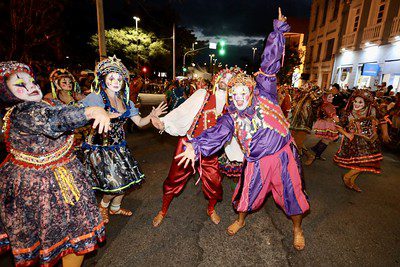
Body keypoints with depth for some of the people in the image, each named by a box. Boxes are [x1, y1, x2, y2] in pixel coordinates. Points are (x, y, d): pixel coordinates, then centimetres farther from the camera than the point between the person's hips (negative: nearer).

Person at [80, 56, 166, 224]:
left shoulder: (126, 101, 5)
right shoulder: (95, 98, -13)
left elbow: (139, 122, 6)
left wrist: (152, 116, -12)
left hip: (119, 147, 6)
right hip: (99, 148, -6)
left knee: (127, 179, 12)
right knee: (115, 183, -4)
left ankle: (115, 208, 41)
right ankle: (103, 206, 32)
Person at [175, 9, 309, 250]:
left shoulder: (264, 96, -6)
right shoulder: (232, 117, -5)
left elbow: (269, 66, -10)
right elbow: (216, 134, -16)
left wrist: (279, 30, -9)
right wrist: (196, 147, -30)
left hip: (283, 156, 0)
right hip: (257, 163, 1)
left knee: (292, 194, 14)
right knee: (248, 194, 16)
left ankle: (297, 229, 43)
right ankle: (241, 220, 48)